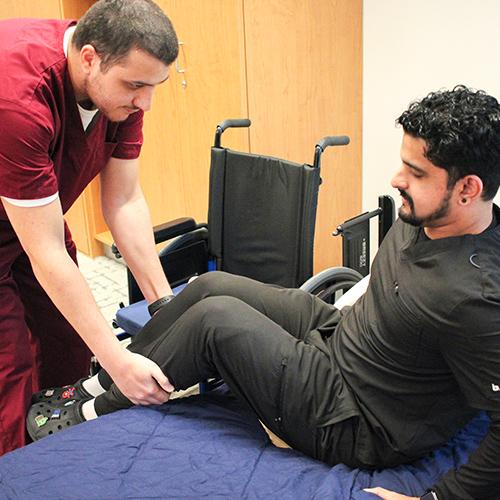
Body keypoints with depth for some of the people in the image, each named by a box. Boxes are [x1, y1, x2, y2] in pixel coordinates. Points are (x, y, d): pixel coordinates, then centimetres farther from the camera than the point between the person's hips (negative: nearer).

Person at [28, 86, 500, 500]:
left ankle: (102, 410, 9)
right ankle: (103, 383, 20)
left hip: (356, 427, -8)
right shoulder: (421, 213, -6)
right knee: (210, 286, 4)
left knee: (214, 318, -15)